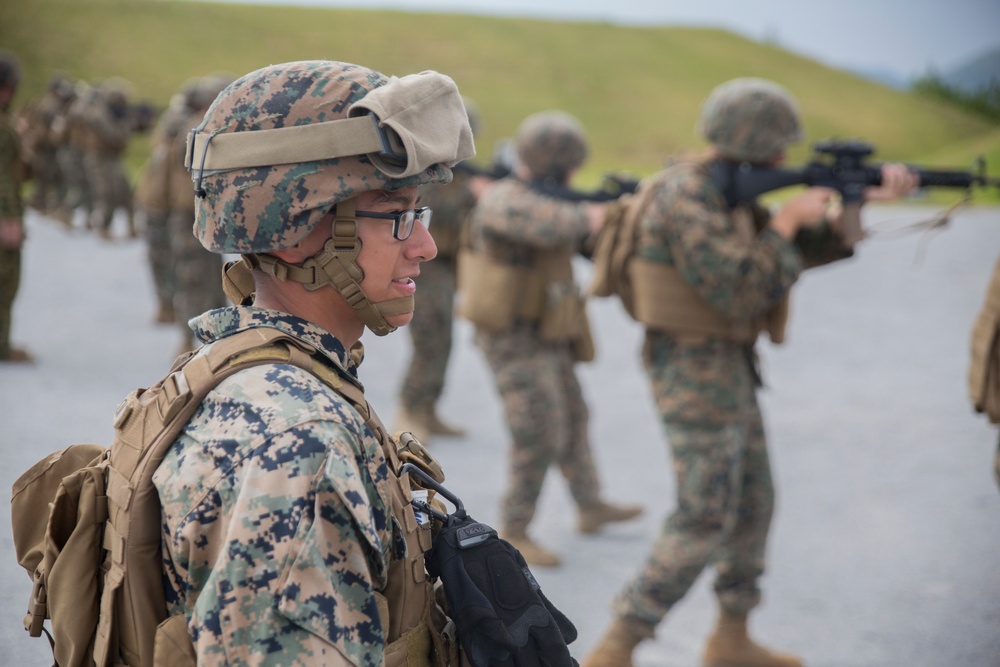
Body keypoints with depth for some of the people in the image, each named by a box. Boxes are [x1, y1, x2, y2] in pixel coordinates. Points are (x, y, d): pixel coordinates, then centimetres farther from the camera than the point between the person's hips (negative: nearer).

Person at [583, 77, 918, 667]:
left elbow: (813, 247, 15)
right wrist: (786, 220, -15)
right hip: (697, 374, -10)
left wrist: (865, 199, 2)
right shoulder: (687, 198, -20)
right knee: (705, 520, -8)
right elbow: (739, 293, -26)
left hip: (726, 369, 10)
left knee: (754, 504, 18)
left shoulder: (731, 198, 12)